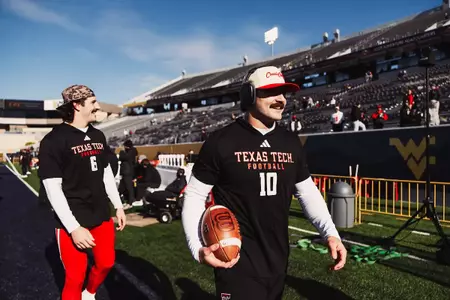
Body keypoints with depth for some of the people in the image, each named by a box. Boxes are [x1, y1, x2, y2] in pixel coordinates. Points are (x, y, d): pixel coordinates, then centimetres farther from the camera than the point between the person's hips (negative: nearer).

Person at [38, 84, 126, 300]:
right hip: (73, 222, -6)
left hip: (102, 216, 7)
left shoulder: (98, 136, 7)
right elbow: (53, 190, -18)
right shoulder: (54, 140, -15)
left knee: (106, 263, 17)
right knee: (75, 278, 4)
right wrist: (73, 227, -21)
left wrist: (118, 206, 12)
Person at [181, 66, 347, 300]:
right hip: (237, 263, -5)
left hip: (278, 261, 6)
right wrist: (197, 248, -22)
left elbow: (308, 192, 11)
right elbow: (194, 197, -9)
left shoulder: (291, 143, 3)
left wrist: (330, 233, -1)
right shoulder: (221, 142, -13)